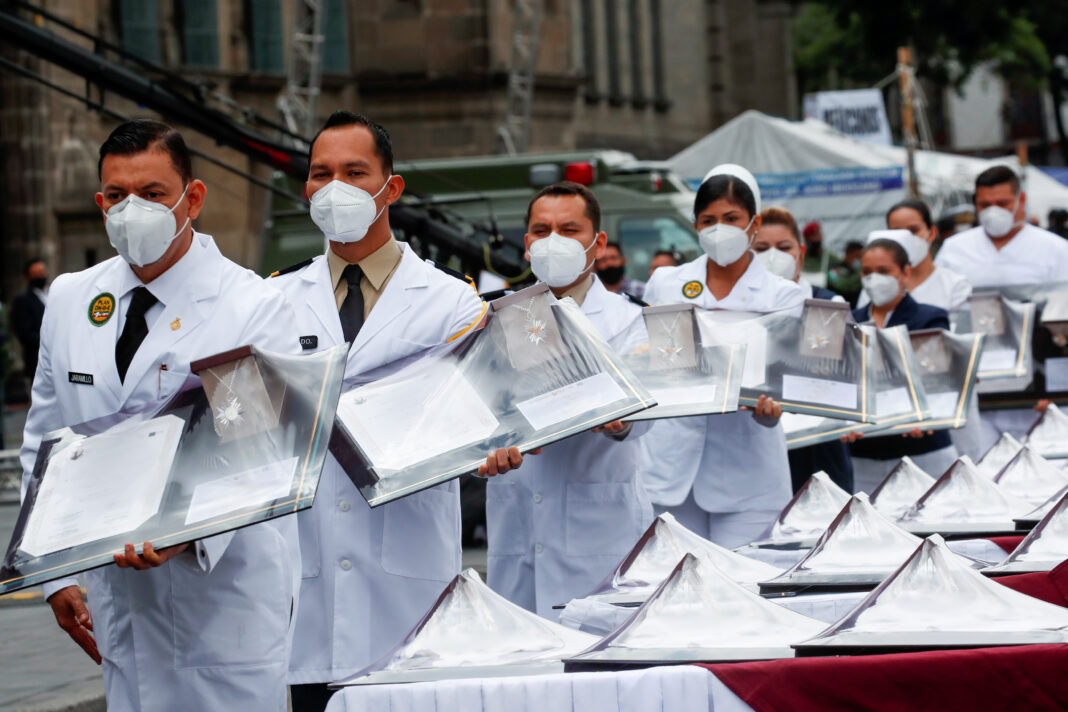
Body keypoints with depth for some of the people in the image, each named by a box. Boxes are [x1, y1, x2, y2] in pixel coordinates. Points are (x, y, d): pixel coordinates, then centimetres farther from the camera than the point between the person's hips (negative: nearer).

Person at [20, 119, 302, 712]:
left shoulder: (256, 309, -6)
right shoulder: (70, 301, 10)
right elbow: (44, 445, 17)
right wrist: (56, 574, 11)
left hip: (224, 590, -4)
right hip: (119, 594, 5)